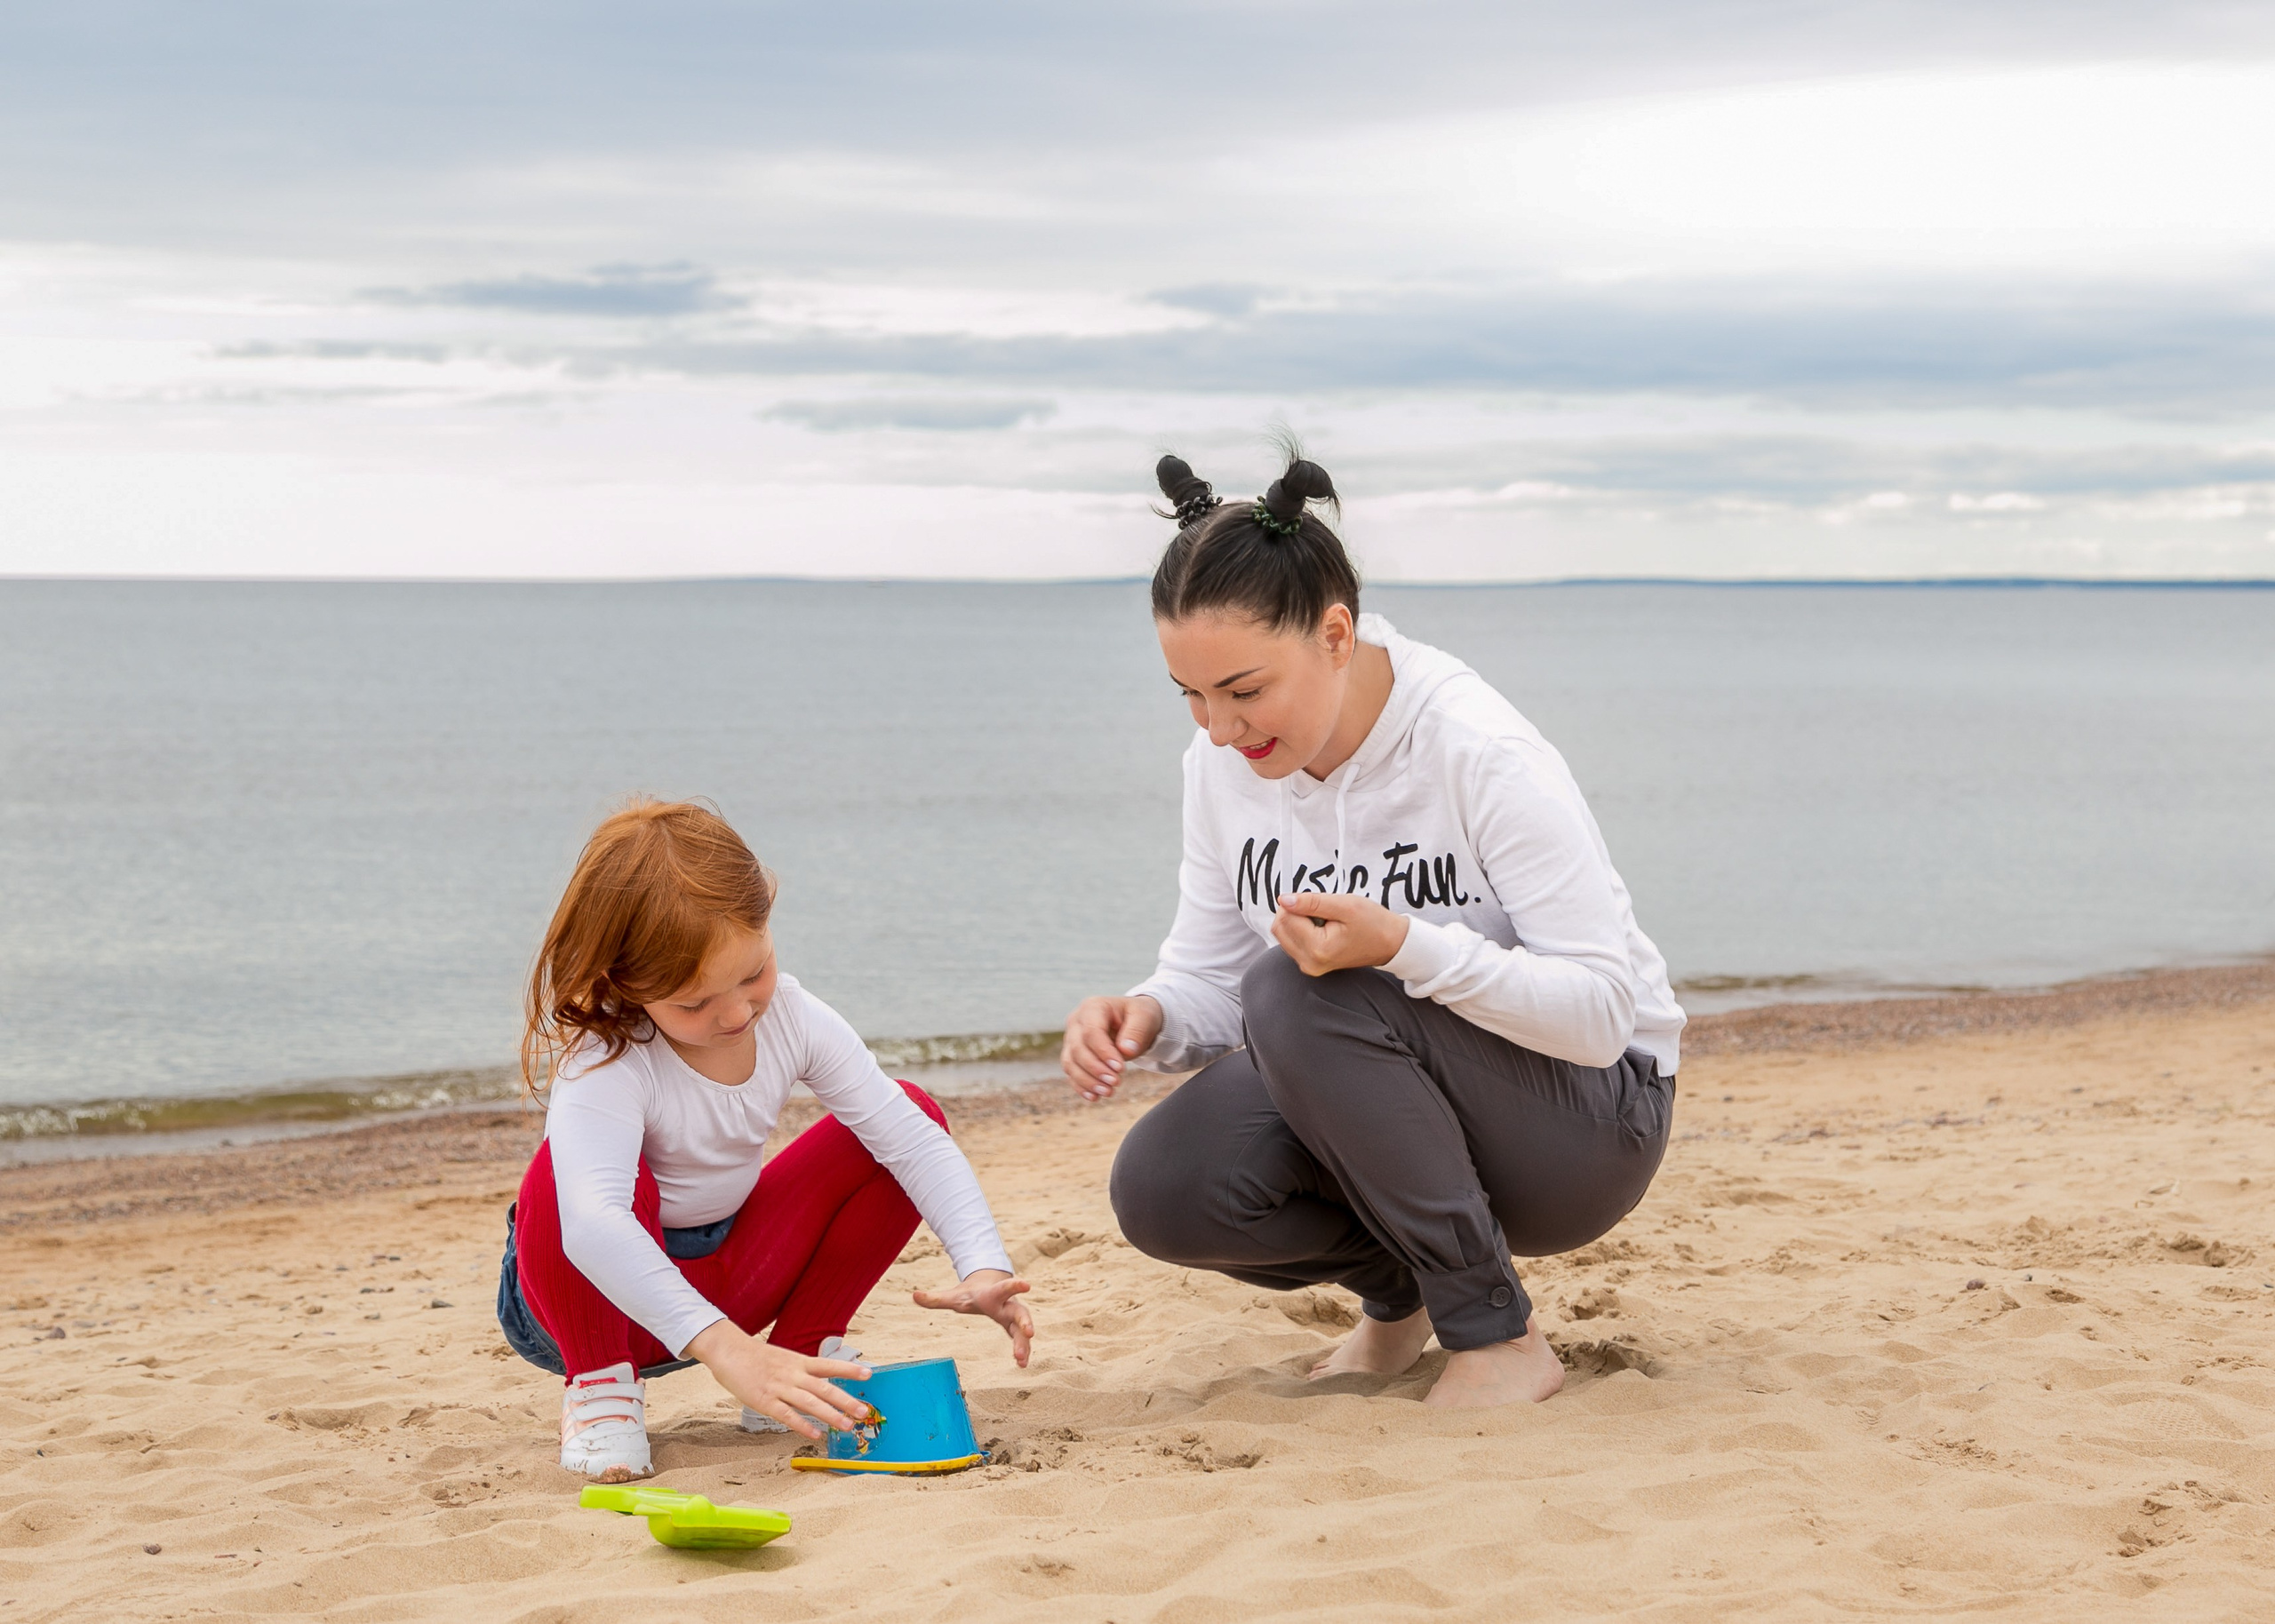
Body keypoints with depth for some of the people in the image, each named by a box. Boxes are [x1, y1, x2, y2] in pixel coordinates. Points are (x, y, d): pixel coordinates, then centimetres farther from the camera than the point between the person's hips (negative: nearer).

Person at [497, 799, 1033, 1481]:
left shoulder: (794, 1020, -15)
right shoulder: (605, 1062, -32)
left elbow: (913, 1139, -17)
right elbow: (590, 1224, -50)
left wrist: (983, 1268, -34)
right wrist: (727, 1349, -60)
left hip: (725, 1282, 5)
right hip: (598, 1295, -5)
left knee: (913, 1112, -8)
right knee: (570, 1175, -40)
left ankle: (801, 1354, 2)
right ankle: (598, 1386, -12)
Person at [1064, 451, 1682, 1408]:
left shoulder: (1481, 755, -24)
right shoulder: (1222, 766, -5)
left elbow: (1604, 1013, -26)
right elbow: (1208, 979, 2)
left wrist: (1404, 945, -40)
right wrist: (1147, 1018, -23)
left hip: (1590, 1119, -6)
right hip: (1381, 1100, 6)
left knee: (1297, 994, -32)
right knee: (1161, 1188, -22)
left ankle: (1499, 1338, -18)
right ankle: (1398, 1285, 9)